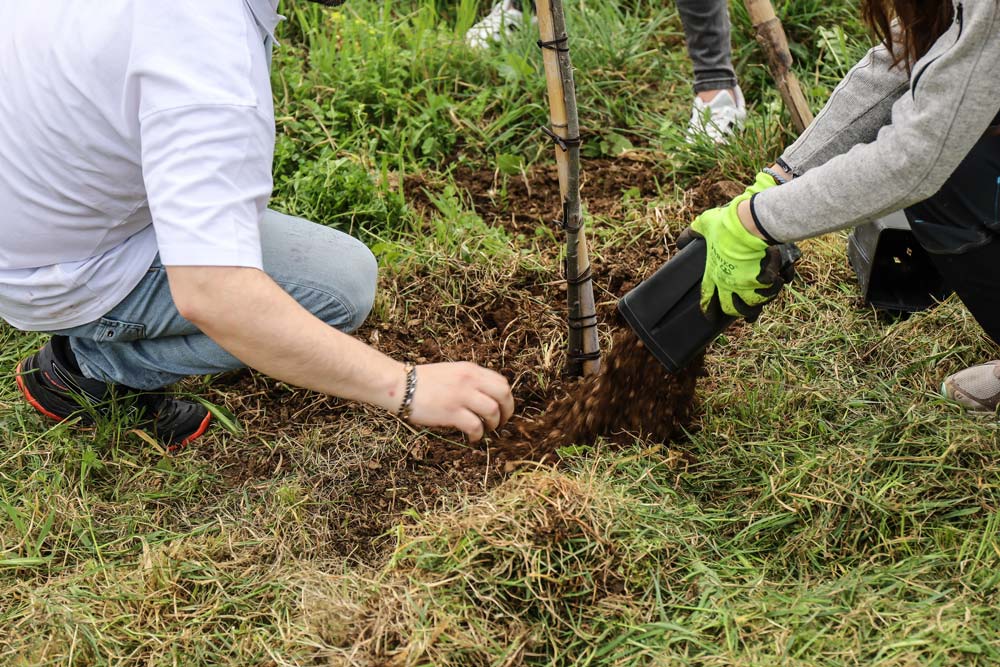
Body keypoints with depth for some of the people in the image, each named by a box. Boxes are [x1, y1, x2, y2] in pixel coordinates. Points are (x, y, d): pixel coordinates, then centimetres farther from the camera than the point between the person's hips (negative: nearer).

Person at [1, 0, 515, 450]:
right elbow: (212, 296, -42)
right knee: (343, 282, -9)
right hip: (69, 273, -8)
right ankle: (90, 363, 0)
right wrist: (404, 387, -37)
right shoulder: (208, 48, -36)